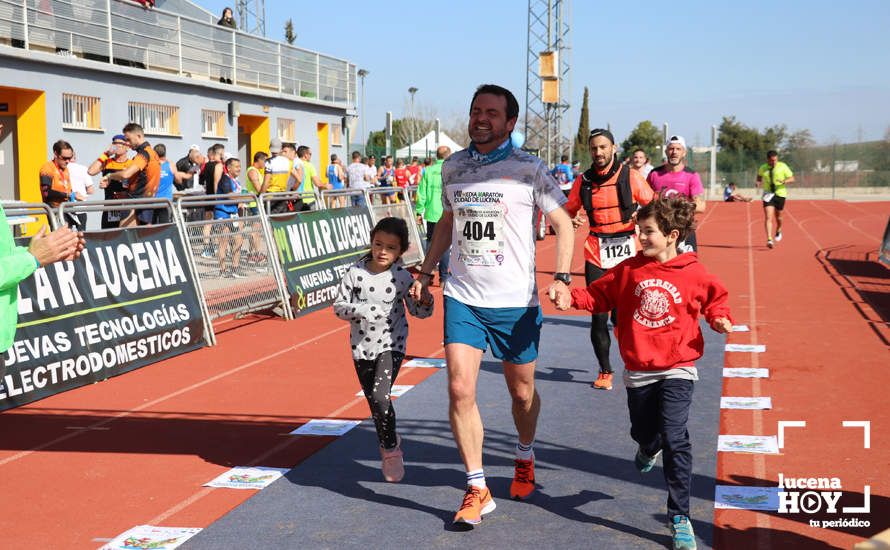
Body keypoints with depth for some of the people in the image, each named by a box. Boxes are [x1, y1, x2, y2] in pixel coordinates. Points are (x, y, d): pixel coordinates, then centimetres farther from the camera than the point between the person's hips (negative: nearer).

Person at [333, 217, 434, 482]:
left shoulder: (402, 277, -8)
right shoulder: (355, 273, -7)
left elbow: (418, 311, 1)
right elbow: (339, 306, -2)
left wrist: (425, 301, -21)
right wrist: (360, 310, -20)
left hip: (391, 344, -3)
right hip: (362, 347, 3)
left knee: (380, 396, -20)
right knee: (374, 403, 13)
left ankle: (390, 448, 0)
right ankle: (390, 444, 37)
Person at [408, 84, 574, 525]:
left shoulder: (528, 169, -6)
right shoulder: (453, 167, 6)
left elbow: (563, 224, 0)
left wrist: (561, 277, -13)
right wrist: (425, 272, 17)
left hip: (516, 301, -2)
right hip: (462, 297, 2)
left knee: (522, 391, 12)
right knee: (460, 390, -9)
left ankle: (525, 458, 43)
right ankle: (477, 490, 3)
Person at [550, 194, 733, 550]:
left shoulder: (694, 274, -6)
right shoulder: (630, 270, 0)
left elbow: (716, 298, 10)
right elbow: (600, 294, 6)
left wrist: (719, 319, -9)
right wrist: (571, 298, -9)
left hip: (677, 368, -3)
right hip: (638, 370, 3)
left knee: (674, 438, -15)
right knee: (644, 434, 17)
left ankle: (680, 518, -5)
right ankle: (649, 449, 59)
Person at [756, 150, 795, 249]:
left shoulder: (783, 166, -5)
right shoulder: (763, 168, 0)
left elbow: (792, 179, -2)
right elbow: (759, 175, 23)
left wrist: (785, 181, -23)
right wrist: (759, 182, 0)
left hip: (780, 194, 0)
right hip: (768, 195, 0)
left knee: (778, 216, 14)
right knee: (768, 217, -14)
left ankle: (778, 230, 47)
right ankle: (769, 240, -19)